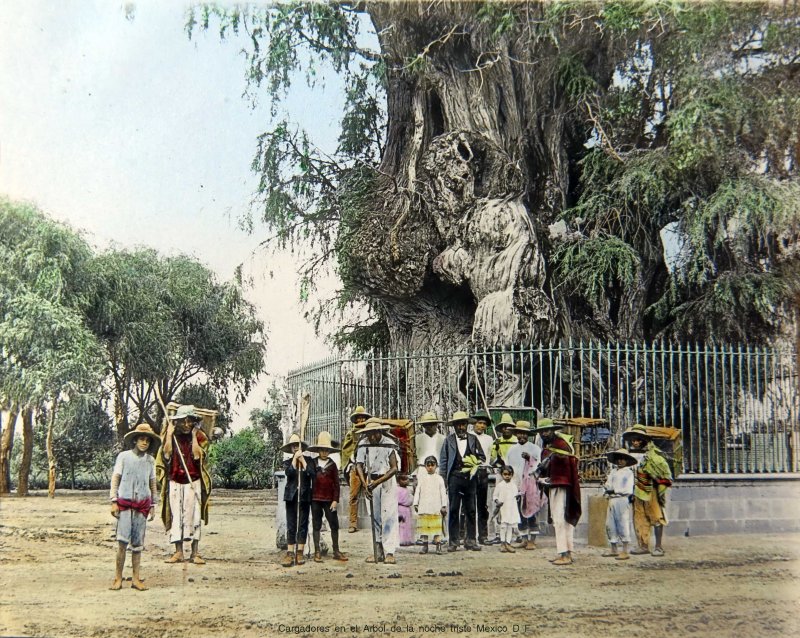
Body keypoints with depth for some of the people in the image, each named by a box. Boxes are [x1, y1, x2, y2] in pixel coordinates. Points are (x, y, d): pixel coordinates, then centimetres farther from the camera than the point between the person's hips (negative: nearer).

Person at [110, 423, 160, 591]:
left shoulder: (150, 460, 11)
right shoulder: (124, 456, 2)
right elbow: (115, 478, 3)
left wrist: (153, 505, 15)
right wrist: (114, 501, -4)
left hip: (142, 505, 3)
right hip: (125, 503, -3)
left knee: (138, 544, 5)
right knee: (122, 541, -11)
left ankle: (136, 579, 9)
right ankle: (118, 578, -3)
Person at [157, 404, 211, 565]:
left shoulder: (200, 436, 2)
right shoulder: (172, 436, 6)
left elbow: (197, 455, -12)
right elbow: (166, 454, -8)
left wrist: (194, 436, -10)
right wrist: (169, 434, -8)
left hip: (193, 481, -2)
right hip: (174, 481, 2)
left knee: (194, 516, -3)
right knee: (176, 516, 1)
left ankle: (195, 552, 1)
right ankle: (178, 552, 6)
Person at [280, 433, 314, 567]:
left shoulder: (309, 460, 8)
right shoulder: (287, 462, 9)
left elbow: (311, 474, -8)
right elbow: (289, 473, -11)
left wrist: (302, 460, -6)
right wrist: (295, 458, -9)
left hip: (304, 496, 0)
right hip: (291, 496, 0)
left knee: (303, 525, 1)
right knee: (291, 526, -3)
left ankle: (300, 553, 5)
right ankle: (290, 554, -6)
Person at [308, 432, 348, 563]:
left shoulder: (332, 464, 3)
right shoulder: (313, 463, 3)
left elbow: (336, 484, 3)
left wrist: (335, 500, -3)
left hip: (329, 499, 0)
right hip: (315, 499, 0)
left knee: (334, 525, 2)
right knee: (316, 525, 4)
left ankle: (336, 551, 10)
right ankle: (317, 552, 9)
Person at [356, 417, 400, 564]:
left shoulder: (389, 444, -15)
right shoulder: (363, 444, -5)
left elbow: (394, 468, -17)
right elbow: (359, 465, -8)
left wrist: (377, 482, -23)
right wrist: (365, 484, -21)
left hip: (387, 481, -4)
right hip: (371, 482, 4)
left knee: (388, 516, -9)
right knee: (375, 518, 6)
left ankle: (389, 552, -11)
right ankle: (378, 552, 10)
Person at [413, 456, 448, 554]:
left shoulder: (439, 479, 9)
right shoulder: (421, 478, 13)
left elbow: (443, 493, 7)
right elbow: (417, 491, 12)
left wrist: (444, 506, 1)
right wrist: (415, 503, 5)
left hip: (436, 508, -1)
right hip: (423, 508, 2)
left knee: (437, 527, -6)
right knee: (424, 526, 0)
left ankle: (438, 546, -4)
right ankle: (424, 545, 6)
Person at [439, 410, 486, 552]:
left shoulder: (473, 438, 12)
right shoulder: (449, 440, 9)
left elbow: (482, 457, 13)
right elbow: (443, 460, 8)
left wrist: (475, 463, -7)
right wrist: (443, 479, 1)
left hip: (470, 478, 1)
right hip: (455, 477, -1)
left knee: (471, 510, 4)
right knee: (453, 510, -2)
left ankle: (471, 540, 11)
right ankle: (453, 541, 3)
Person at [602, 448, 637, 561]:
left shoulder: (628, 472, 1)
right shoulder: (612, 472, 18)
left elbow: (628, 489, -8)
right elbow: (607, 486, 14)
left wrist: (614, 490, -11)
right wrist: (606, 489, -8)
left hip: (622, 500, -6)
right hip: (612, 500, 6)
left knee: (623, 525, -7)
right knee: (610, 525, 8)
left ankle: (625, 551, -5)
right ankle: (613, 549, 19)